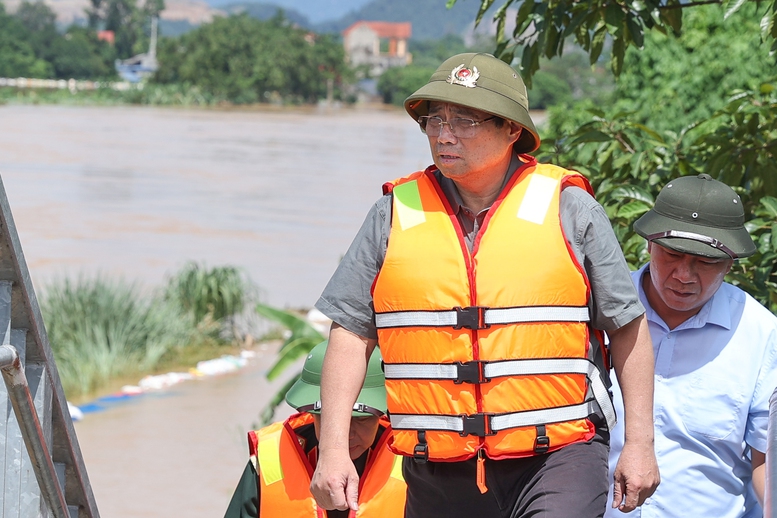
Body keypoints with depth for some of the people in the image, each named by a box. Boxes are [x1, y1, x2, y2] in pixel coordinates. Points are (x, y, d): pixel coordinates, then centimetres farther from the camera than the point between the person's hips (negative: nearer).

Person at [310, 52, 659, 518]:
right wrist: (334, 450, 0)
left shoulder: (568, 208, 2)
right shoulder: (396, 214, 7)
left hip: (558, 458, -3)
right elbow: (352, 333, 8)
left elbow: (628, 326, 6)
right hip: (439, 476, 3)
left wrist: (640, 444, 4)